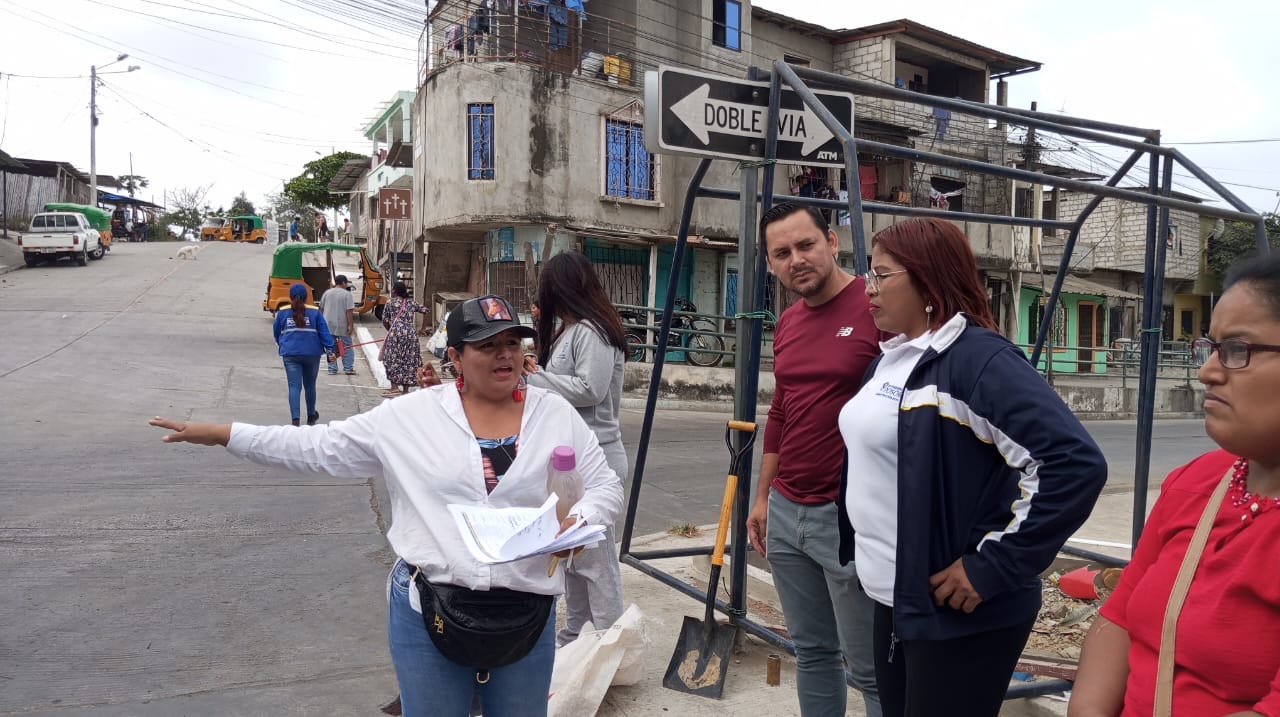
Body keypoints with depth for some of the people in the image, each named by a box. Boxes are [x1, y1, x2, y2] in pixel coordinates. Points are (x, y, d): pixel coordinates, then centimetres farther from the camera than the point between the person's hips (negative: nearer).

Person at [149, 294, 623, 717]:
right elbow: (320, 448, 1)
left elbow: (606, 487, 3)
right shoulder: (411, 416, -3)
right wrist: (223, 434, -4)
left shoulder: (557, 415, 0)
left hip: (526, 615, 1)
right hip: (429, 609, -1)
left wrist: (578, 522, -19)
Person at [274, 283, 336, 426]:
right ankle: (311, 416, 33)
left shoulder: (282, 312, 4)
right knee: (310, 385, 17)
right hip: (312, 354, 1)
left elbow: (276, 333, 15)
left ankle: (295, 419, -16)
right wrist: (330, 350, -7)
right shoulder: (315, 312, 0)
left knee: (294, 386, -2)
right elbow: (324, 332, -5)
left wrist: (282, 345, 33)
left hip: (290, 354, 0)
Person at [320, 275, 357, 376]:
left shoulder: (326, 293, 8)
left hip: (328, 325, 4)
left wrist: (323, 323, 24)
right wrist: (351, 325, -13)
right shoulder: (347, 294, -7)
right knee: (347, 347, 6)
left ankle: (332, 369, 9)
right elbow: (349, 311, -14)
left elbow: (321, 309, 15)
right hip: (342, 326, -4)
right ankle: (348, 368, 7)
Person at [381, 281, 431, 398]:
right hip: (410, 335, 4)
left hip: (396, 333, -4)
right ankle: (405, 389, 12)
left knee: (393, 359, 5)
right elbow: (427, 311, 14)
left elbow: (385, 321, 4)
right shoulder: (412, 303, 14)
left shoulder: (390, 303, 4)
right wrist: (423, 328, 18)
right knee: (408, 361, 8)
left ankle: (395, 387, -2)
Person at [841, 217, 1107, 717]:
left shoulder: (978, 358, -18)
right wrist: (858, 548, 13)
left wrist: (993, 567, -22)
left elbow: (1078, 465, -26)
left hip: (960, 615, -8)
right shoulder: (891, 358, 8)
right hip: (893, 602, 8)